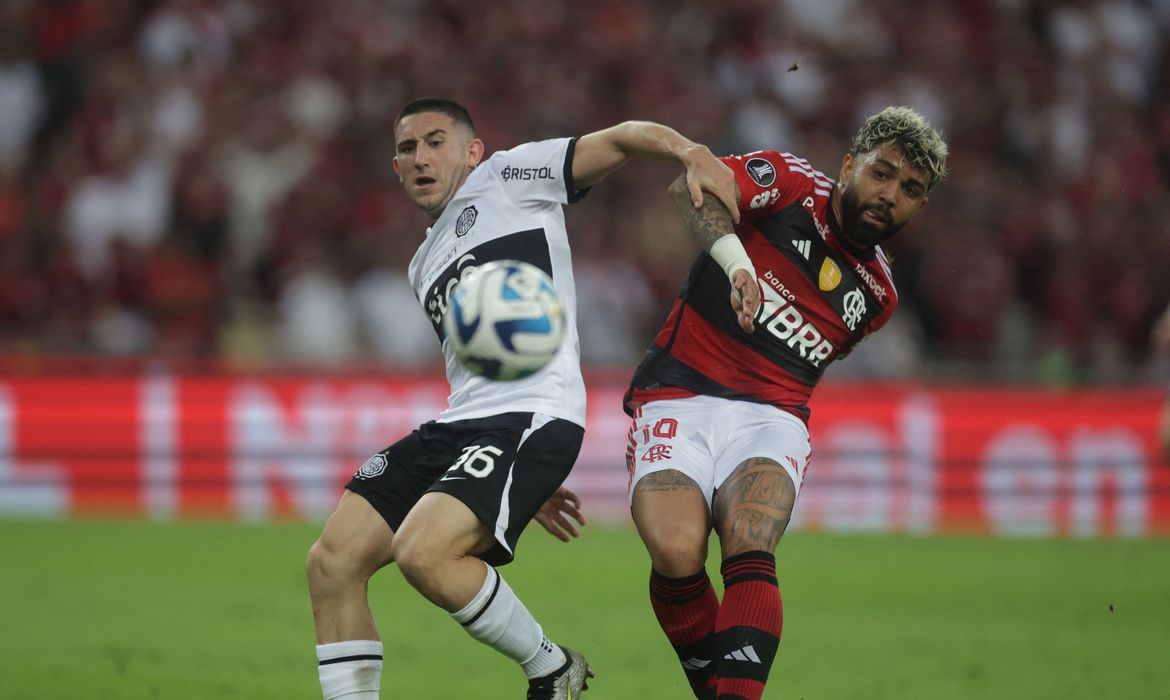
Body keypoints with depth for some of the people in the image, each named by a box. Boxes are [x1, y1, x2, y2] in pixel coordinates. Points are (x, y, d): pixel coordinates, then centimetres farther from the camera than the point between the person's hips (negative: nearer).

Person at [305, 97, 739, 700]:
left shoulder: (506, 177, 6)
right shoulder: (424, 266, 28)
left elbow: (620, 139, -4)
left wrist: (689, 151, -26)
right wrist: (525, 483, 27)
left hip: (533, 418, -8)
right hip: (459, 424, 8)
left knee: (422, 550, -29)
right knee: (331, 563, -6)